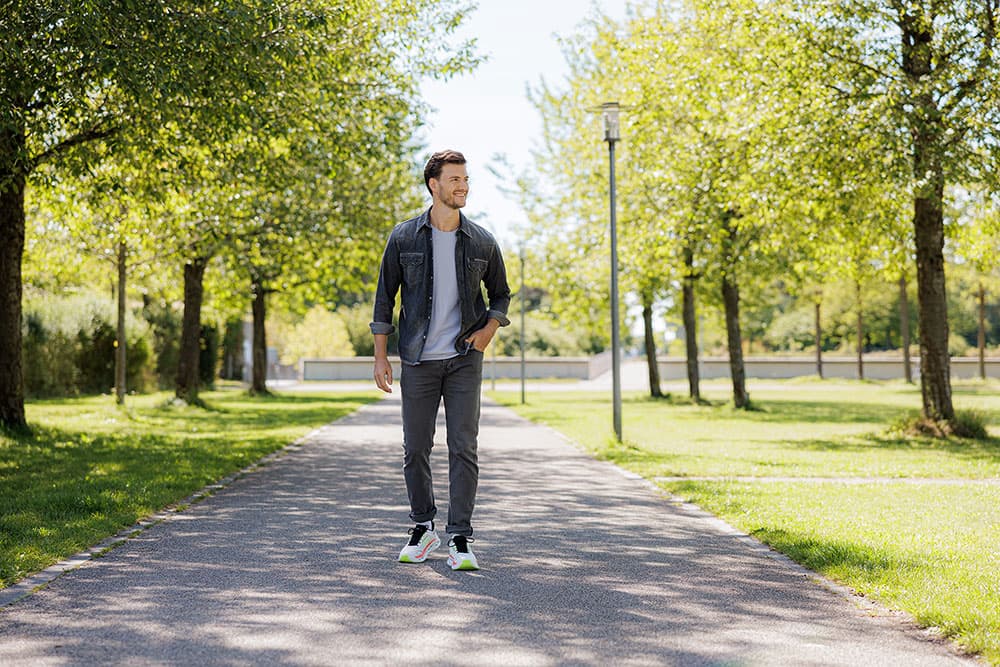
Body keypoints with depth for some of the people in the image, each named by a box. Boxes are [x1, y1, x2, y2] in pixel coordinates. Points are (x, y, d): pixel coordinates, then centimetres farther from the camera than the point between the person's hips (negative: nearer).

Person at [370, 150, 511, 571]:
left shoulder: (481, 242, 4)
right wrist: (380, 357, -1)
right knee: (415, 449, 6)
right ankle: (423, 528, 23)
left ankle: (460, 539, 0)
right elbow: (384, 298, 4)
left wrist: (490, 327, -3)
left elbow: (500, 293, 17)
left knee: (464, 449, -5)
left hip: (465, 360, 0)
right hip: (418, 360, 0)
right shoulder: (404, 238, 1)